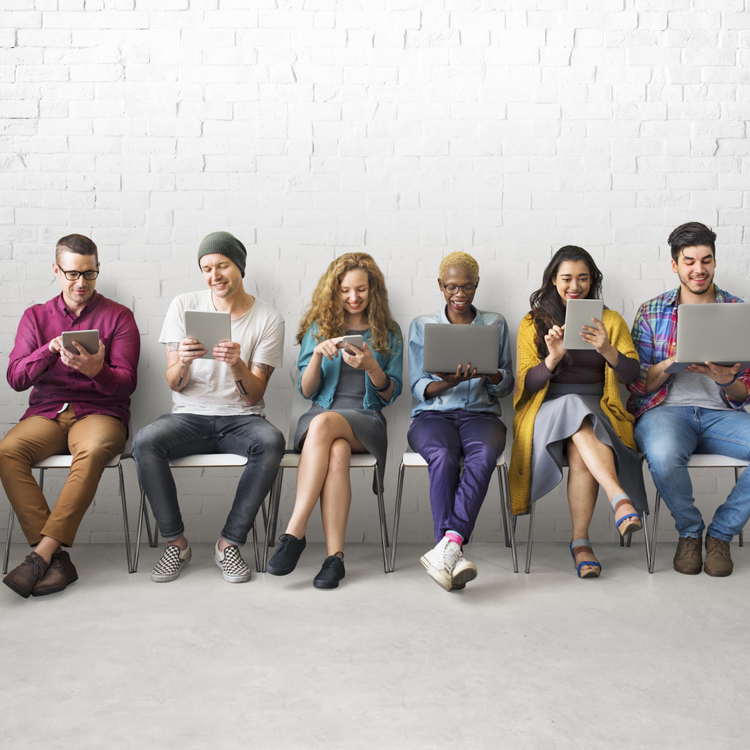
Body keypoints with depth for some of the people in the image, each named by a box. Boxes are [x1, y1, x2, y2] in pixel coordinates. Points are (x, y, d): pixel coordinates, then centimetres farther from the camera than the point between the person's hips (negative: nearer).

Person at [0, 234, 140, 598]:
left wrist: (97, 370, -23)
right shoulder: (36, 316, 15)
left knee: (93, 450, -38)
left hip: (100, 411, -2)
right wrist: (50, 350, -13)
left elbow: (125, 384, -1)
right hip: (45, 413, 3)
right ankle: (57, 558, -30)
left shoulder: (118, 316, 7)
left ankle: (42, 554, -34)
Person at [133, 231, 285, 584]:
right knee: (145, 442, -30)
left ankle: (230, 542, -20)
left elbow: (253, 396, -3)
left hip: (240, 419, -1)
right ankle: (176, 542, -13)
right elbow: (175, 386, 2)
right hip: (189, 417, 1)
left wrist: (237, 364, -24)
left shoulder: (268, 319, 0)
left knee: (271, 441, -34)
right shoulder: (183, 306, 4)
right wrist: (183, 362, -22)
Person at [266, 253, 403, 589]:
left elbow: (390, 395, 7)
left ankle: (294, 533, -36)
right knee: (338, 453, -37)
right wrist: (317, 355, -11)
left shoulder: (387, 332, 12)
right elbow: (306, 391, 9)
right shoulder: (318, 327, 14)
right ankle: (334, 557, -36)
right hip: (318, 416, 1)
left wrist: (371, 366, -13)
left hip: (366, 420, -1)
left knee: (323, 424, -37)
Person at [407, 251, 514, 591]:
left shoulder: (496, 324, 17)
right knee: (443, 457, -36)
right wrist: (449, 382, -15)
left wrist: (487, 374, -11)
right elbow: (418, 387, 7)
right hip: (433, 414, 0)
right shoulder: (421, 326, 15)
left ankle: (448, 544, -47)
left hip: (481, 413, 1)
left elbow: (507, 383, 14)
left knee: (484, 454, -36)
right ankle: (453, 554, -42)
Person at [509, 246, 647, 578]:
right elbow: (528, 383, 0)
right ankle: (620, 499, -48)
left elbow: (632, 374, -1)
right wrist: (553, 358, -20)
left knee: (581, 454, -34)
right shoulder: (533, 323, 10)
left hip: (598, 412, 1)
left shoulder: (611, 320, 13)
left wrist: (606, 349, -21)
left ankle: (580, 542, -24)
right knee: (572, 405, -37)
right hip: (548, 411, -1)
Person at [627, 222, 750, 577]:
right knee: (663, 455, -37)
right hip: (666, 409, -1)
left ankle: (721, 532, -5)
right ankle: (690, 531, -4)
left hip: (721, 413, 2)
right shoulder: (652, 312, 10)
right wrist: (674, 361, -14)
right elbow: (637, 385, 4)